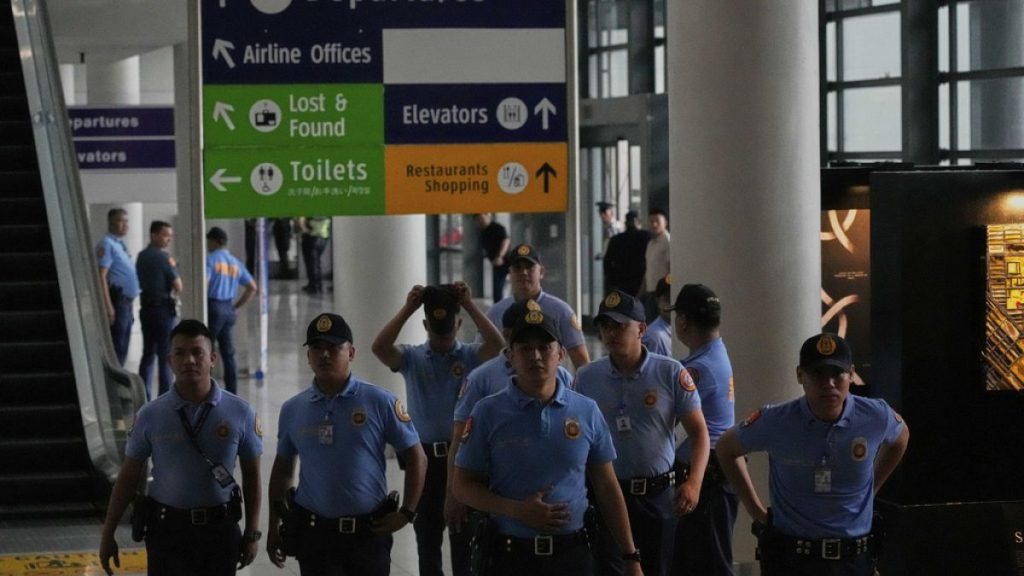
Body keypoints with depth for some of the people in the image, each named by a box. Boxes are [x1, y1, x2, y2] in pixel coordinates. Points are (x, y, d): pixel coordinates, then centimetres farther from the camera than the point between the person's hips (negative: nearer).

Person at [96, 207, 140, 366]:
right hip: (117, 301, -10)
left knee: (123, 347, 12)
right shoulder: (107, 244, -11)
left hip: (126, 301, 10)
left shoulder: (120, 245, 19)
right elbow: (101, 276, -18)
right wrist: (108, 306, -24)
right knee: (117, 347, -11)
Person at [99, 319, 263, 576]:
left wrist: (252, 533, 4)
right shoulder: (150, 416, -4)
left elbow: (251, 475, 5)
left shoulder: (240, 413, -4)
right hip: (167, 529, -1)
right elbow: (128, 476, 2)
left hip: (220, 529, 1)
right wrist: (108, 534, 3)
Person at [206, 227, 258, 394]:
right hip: (228, 310, 6)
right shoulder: (236, 263, 13)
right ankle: (232, 392, 11)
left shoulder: (210, 259, -7)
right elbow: (252, 288, 13)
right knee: (228, 354, 10)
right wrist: (236, 306, 13)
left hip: (213, 307, -6)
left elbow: (204, 284, -21)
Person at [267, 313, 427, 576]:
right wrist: (274, 525, 14)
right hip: (314, 534, 1)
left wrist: (407, 513, -6)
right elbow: (282, 468, 16)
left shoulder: (380, 402, -4)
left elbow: (416, 457, 1)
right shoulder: (293, 409, 5)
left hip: (368, 532, -1)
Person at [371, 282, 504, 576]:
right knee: (427, 533, 10)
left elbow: (497, 344, -21)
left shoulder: (471, 356, -1)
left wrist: (469, 305, -20)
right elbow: (379, 348, -18)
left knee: (464, 534, 5)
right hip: (424, 456, 1)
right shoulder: (412, 358, 0)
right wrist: (407, 309, -20)